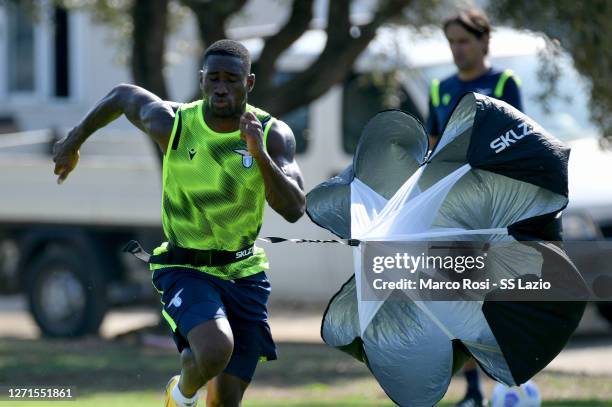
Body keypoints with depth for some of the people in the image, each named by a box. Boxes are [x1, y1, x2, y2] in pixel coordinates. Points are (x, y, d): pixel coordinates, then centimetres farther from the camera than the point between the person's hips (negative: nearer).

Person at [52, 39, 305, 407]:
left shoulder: (274, 135, -9)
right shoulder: (172, 124, -12)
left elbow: (294, 209, -19)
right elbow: (123, 95, 9)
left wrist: (260, 155, -32)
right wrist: (73, 143, 19)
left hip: (245, 275, 3)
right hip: (187, 270, -2)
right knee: (215, 349, -32)